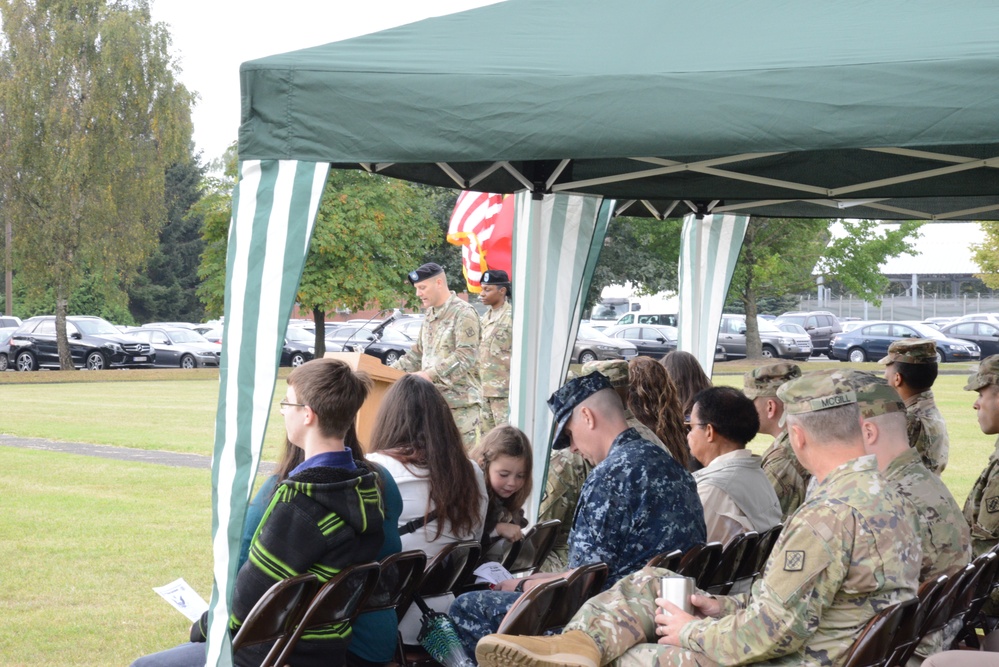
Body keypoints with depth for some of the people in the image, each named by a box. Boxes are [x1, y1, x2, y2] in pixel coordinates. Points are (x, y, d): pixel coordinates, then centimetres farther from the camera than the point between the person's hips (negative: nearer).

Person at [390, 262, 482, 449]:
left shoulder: (464, 314, -11)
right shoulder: (430, 316, 17)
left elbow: (466, 356, -20)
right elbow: (417, 353, 23)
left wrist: (431, 374, -26)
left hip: (459, 401, -8)